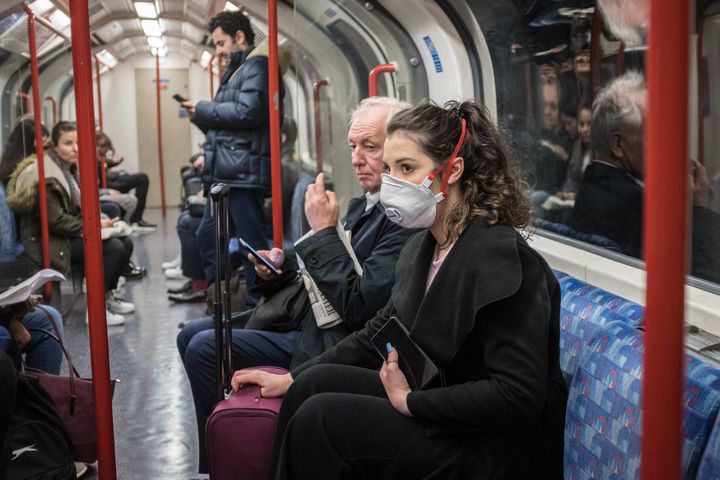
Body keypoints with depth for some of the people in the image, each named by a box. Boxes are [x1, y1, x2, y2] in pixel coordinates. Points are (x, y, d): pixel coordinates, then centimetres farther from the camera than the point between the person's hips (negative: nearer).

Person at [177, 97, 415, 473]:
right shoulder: (365, 203, 8)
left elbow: (357, 305, -27)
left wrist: (324, 230, -21)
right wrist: (283, 263, 3)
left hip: (332, 341, -10)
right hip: (305, 315, 10)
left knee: (205, 349, -14)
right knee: (192, 336, 12)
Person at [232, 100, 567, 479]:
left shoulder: (499, 257, -22)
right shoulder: (422, 247, 6)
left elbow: (518, 395, -27)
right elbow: (378, 334, 16)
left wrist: (409, 401, -20)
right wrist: (292, 378, 11)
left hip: (492, 449, -8)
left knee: (320, 418, -16)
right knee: (314, 384, -3)